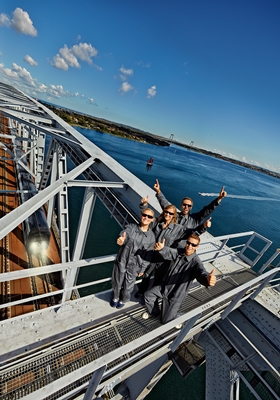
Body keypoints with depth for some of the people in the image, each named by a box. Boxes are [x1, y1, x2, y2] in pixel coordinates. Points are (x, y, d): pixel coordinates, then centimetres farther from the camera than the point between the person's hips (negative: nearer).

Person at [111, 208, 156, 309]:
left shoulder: (151, 236, -11)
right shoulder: (131, 227, -14)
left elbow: (148, 255, -3)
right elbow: (124, 234, -35)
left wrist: (142, 269, 2)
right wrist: (121, 239, -58)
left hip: (134, 266, 0)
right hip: (121, 261, 0)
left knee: (128, 286, 19)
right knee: (117, 283, 22)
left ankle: (123, 300, 53)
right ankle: (115, 297, 55)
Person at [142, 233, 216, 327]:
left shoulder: (196, 262, -25)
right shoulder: (178, 252, -12)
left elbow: (201, 272, -44)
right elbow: (168, 252, -30)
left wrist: (207, 279, -70)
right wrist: (161, 248, -54)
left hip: (176, 294, -4)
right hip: (164, 286, 4)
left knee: (167, 320, 3)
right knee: (148, 295, 11)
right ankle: (154, 312, 40)